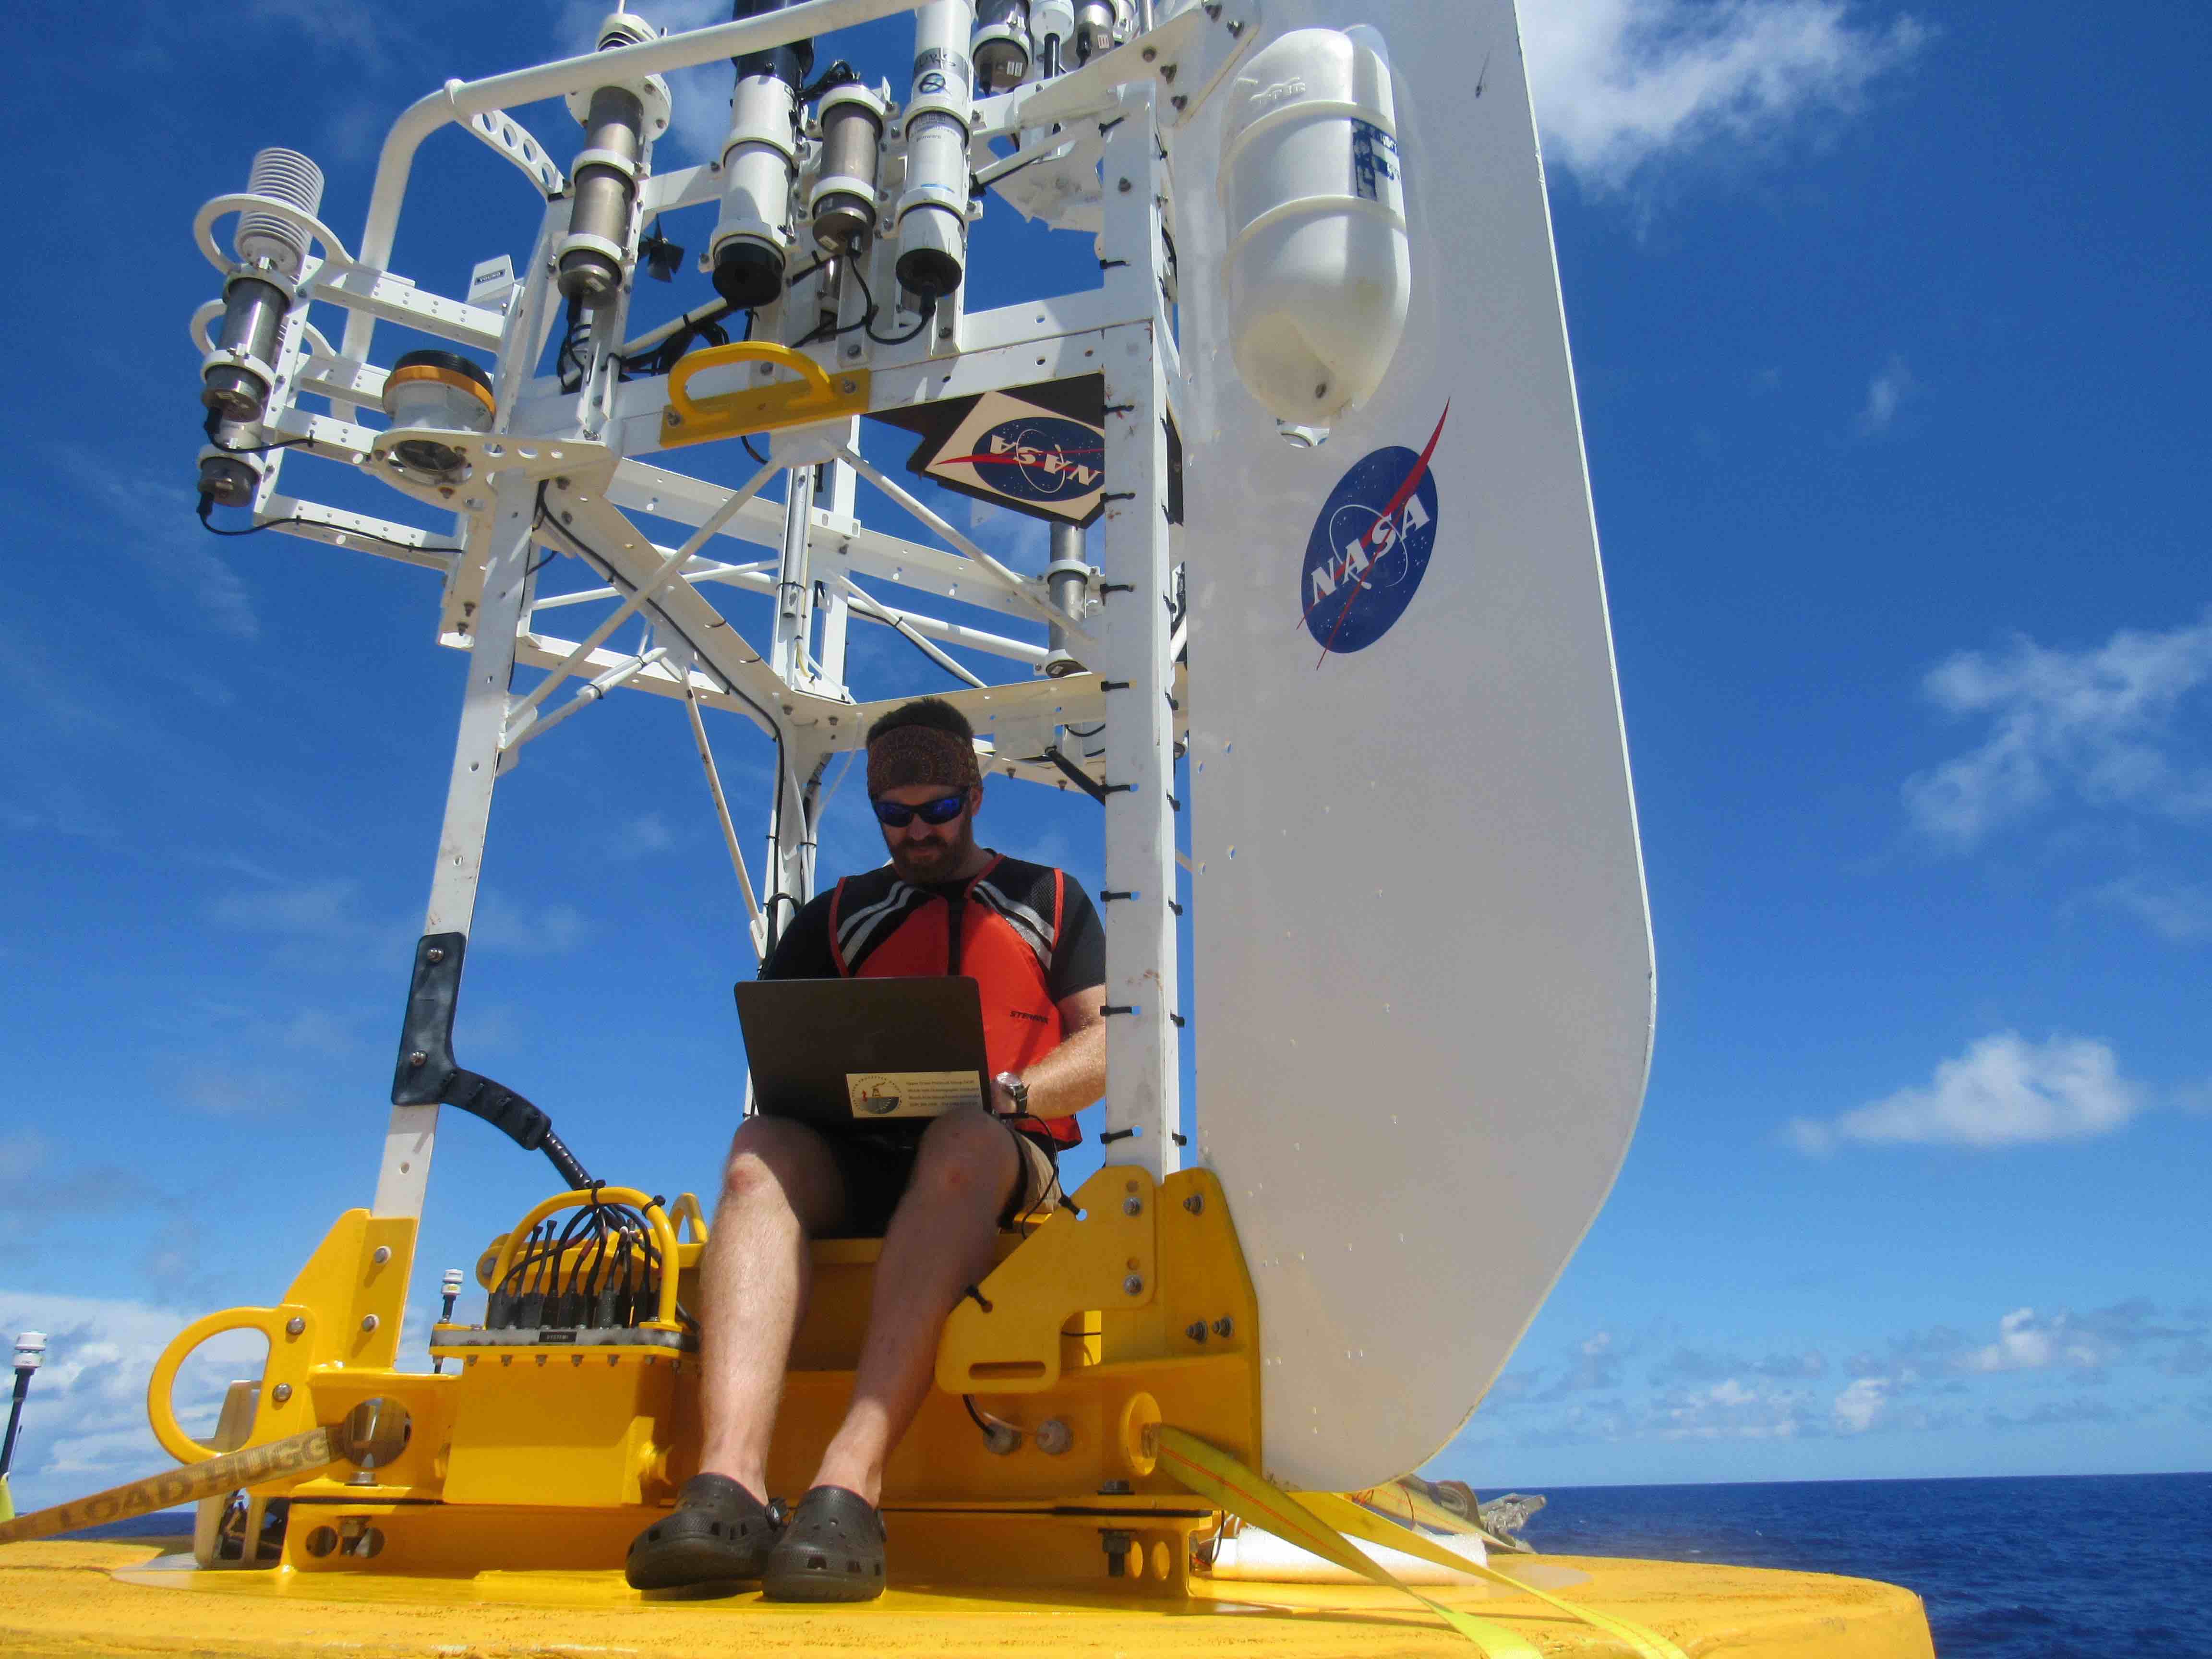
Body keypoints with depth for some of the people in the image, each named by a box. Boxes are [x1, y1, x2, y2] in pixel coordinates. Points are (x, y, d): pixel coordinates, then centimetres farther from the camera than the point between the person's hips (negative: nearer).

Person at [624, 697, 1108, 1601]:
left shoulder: (1048, 898, 20)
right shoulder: (839, 912, 25)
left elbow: (1105, 1045, 9)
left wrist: (1007, 1093, -10)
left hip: (1004, 1159, -2)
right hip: (855, 1162, 3)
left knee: (961, 1138, -37)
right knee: (760, 1151, -30)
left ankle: (852, 1481, -49)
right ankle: (729, 1484, -47)